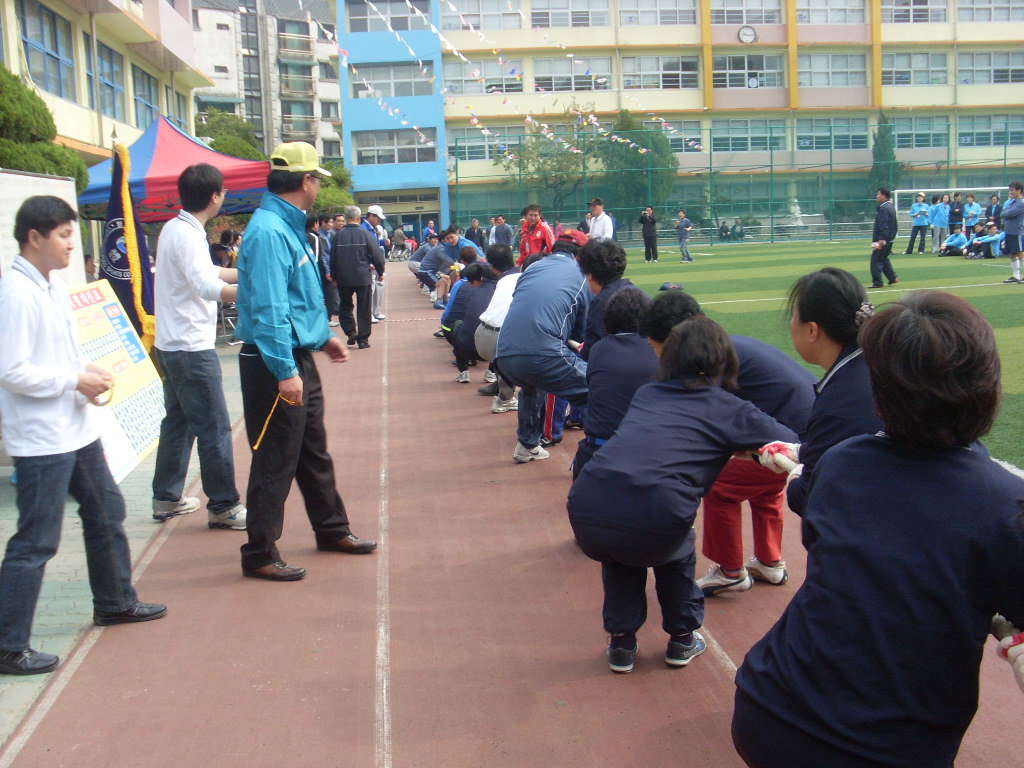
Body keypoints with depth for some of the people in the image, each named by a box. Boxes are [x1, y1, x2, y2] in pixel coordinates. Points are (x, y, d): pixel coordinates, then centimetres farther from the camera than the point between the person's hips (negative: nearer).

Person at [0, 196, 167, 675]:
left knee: (106, 511, 21)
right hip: (40, 438, -10)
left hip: (77, 429, 10)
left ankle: (115, 603, 39)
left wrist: (89, 374, 0)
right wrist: (77, 380, -17)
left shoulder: (54, 286, 10)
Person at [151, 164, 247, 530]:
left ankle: (167, 499, 25)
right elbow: (207, 286, -32)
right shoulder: (187, 235, -18)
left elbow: (207, 271, 24)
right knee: (214, 428, -4)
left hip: (172, 346, 10)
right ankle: (224, 507, 2)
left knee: (178, 422, 17)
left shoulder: (175, 228, 12)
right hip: (193, 348, -10)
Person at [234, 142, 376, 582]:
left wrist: (322, 336, 26)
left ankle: (331, 530, 35)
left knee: (314, 452, 21)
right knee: (276, 461, -3)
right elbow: (269, 309, -26)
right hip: (277, 365, -10)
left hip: (298, 359, 10)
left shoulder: (287, 225, 13)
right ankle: (259, 554, 8)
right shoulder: (269, 231, -21)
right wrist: (286, 372, -28)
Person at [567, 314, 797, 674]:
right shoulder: (728, 410, 12)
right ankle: (682, 638, 38)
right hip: (654, 524, -3)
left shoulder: (645, 394, 24)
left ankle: (621, 642, 35)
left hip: (586, 512, 3)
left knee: (619, 552, 36)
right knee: (677, 549, 32)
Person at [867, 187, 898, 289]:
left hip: (883, 240, -11)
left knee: (876, 260, -7)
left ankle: (877, 282, -6)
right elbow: (895, 225, 22)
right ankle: (893, 278, 22)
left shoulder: (883, 209, -18)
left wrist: (881, 239, -26)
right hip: (890, 238, 11)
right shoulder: (891, 207, 15)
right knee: (884, 259, 21)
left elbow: (883, 226, -24)